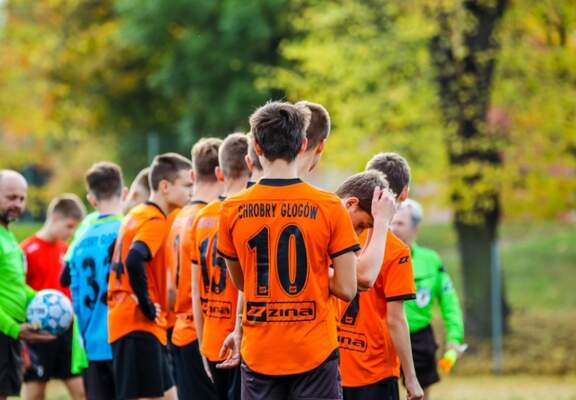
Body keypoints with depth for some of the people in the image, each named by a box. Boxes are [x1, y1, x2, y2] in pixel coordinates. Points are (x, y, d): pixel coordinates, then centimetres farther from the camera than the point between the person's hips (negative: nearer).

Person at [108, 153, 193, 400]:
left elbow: (122, 262, 21)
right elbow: (134, 261, -30)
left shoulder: (137, 215, 16)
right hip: (139, 326, -10)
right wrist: (146, 305, -19)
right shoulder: (156, 221, -13)